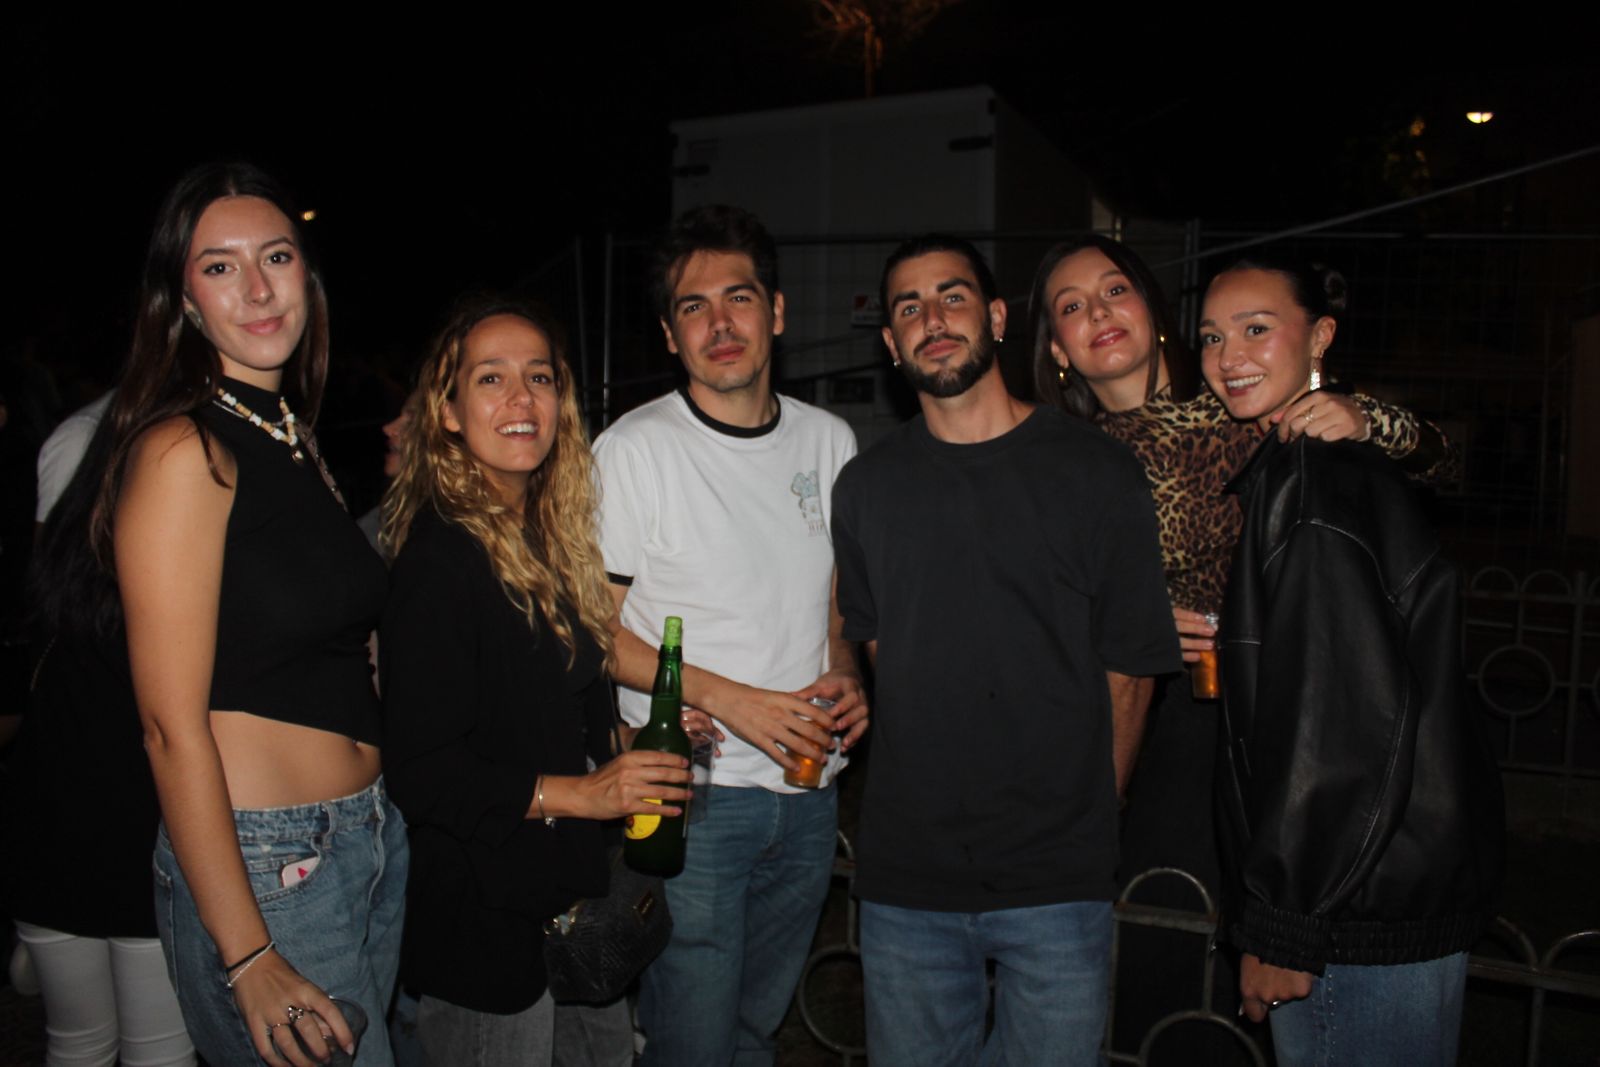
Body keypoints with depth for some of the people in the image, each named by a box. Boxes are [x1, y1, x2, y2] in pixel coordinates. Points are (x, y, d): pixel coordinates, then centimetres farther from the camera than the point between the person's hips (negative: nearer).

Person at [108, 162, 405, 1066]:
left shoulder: (296, 441, 11)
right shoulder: (183, 451, -14)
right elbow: (173, 723, -18)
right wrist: (248, 958, -19)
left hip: (375, 840, 8)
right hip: (261, 863, -8)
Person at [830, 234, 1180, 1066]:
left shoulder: (1095, 472, -4)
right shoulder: (866, 485, 4)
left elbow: (1129, 668, 0)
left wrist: (1080, 823, 4)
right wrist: (932, 792, 6)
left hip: (1058, 883, -2)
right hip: (906, 880, 2)